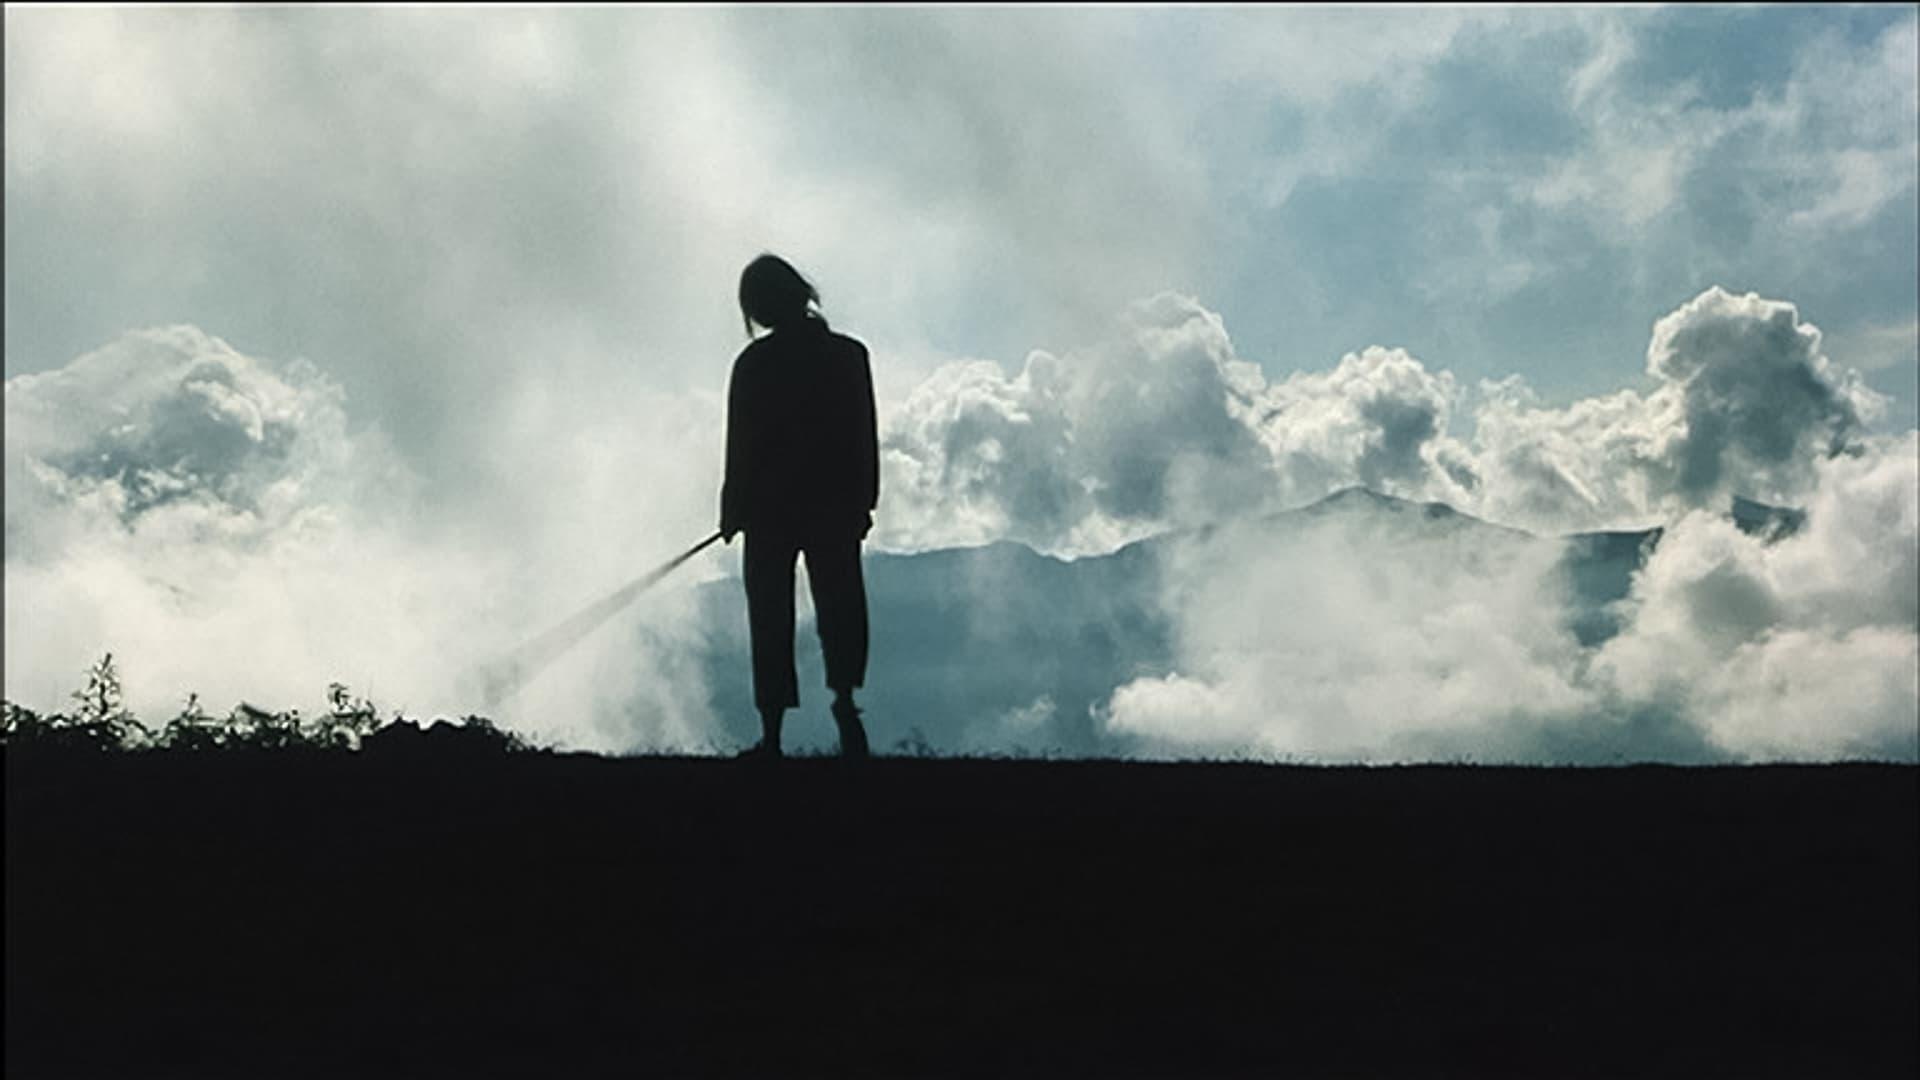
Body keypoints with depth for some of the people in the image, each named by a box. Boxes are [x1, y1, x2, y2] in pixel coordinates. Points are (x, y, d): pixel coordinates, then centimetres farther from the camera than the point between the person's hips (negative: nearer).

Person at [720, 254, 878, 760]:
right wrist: (865, 500, 13)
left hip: (770, 507, -2)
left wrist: (733, 509, 5)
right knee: (839, 605, 7)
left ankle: (772, 733, 2)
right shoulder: (849, 355, 1)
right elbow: (866, 438, 5)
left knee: (771, 618, 4)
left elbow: (741, 444, -4)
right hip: (837, 505, 2)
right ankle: (844, 698, -16)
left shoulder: (755, 363, -6)